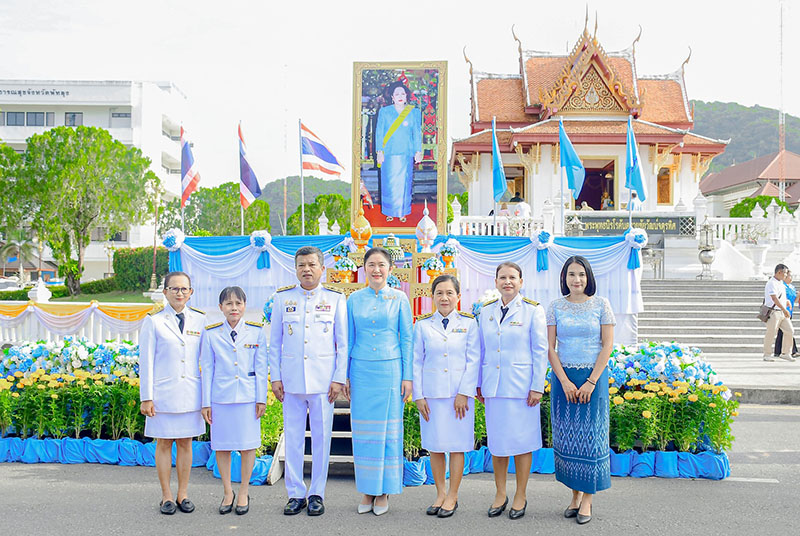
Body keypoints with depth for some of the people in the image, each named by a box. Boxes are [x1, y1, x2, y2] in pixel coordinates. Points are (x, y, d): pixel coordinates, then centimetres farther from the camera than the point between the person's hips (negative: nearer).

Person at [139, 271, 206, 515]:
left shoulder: (199, 320, 7)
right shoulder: (153, 321, 0)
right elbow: (146, 361, -1)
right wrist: (146, 397, -5)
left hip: (191, 392, 2)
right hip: (163, 392, -2)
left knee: (185, 442, 8)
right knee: (164, 443, 5)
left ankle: (183, 495, 19)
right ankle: (166, 496, 16)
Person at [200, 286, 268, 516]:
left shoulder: (256, 331, 1)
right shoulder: (211, 334, 2)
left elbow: (261, 367, 3)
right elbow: (206, 369, 4)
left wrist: (261, 398, 0)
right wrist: (206, 402, 2)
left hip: (248, 397, 0)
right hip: (220, 397, 1)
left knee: (248, 445, 5)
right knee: (221, 445, 7)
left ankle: (244, 493, 20)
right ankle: (227, 492, 23)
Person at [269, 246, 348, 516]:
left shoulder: (335, 298, 3)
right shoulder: (283, 298, 7)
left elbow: (343, 342, 4)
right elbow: (274, 342, 10)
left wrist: (339, 379, -2)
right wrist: (275, 377, 4)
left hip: (323, 379, -1)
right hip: (291, 379, 1)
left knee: (321, 436, 2)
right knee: (292, 436, 5)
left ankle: (316, 494, 15)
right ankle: (296, 494, 16)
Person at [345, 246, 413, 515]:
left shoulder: (399, 298, 1)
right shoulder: (354, 299, 6)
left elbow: (406, 339, 2)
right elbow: (348, 339, 10)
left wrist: (407, 376, -2)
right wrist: (344, 375, 7)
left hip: (390, 370, -2)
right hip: (361, 371, 2)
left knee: (388, 430, 2)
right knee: (363, 431, 4)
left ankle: (384, 492, 14)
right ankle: (367, 491, 16)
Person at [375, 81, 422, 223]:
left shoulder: (413, 113, 7)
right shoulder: (384, 112, 5)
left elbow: (417, 133, 7)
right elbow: (379, 132, 4)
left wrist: (418, 151, 0)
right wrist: (379, 151, -3)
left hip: (406, 154, 0)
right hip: (388, 154, 0)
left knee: (403, 183, 2)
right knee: (388, 183, 1)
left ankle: (402, 212, 13)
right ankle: (389, 212, 12)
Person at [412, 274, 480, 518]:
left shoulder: (468, 323, 3)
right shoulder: (423, 325, 6)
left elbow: (473, 360, -1)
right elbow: (416, 362, 6)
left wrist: (464, 393, -8)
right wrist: (418, 396, 0)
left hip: (460, 394, -1)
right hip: (431, 394, 1)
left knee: (457, 444, 2)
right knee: (435, 445, 6)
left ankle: (453, 496, 13)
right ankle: (440, 494, 18)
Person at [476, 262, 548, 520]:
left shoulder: (533, 310, -2)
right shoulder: (486, 310, 9)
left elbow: (540, 350, -3)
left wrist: (537, 387, -8)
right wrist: (479, 384, 12)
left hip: (521, 385, -4)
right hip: (493, 386, 4)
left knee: (521, 440, 2)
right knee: (496, 440, 9)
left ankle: (520, 496, 16)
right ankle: (500, 494, 22)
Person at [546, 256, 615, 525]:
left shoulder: (600, 304, 0)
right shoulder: (555, 306, 3)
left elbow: (607, 346, -3)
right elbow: (550, 347, 1)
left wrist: (591, 382, -11)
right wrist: (565, 382, -9)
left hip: (593, 376, -2)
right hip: (563, 377, 2)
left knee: (590, 435, 0)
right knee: (566, 436, 4)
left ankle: (587, 498, 8)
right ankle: (575, 494, 16)